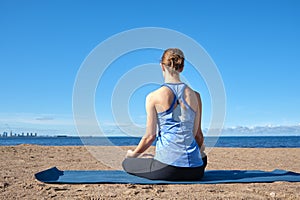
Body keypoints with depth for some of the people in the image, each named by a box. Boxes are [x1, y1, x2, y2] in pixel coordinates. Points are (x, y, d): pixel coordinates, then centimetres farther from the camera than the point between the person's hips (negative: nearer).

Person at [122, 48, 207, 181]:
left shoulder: (153, 97, -6)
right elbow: (196, 133, 7)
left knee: (127, 163, 22)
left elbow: (150, 136, -4)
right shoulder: (194, 95, 3)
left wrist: (133, 154, 15)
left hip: (168, 168, -4)